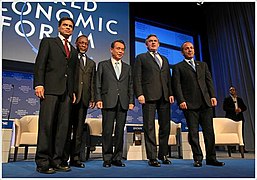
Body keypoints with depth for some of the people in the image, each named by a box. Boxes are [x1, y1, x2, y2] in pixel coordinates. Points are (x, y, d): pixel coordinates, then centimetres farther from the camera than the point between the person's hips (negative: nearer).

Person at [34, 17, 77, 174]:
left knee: (63, 126, 1)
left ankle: (56, 160, 8)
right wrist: (39, 84, -11)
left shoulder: (74, 51, 25)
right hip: (50, 88, -4)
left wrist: (73, 91, 10)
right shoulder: (48, 42, 13)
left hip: (67, 91, 5)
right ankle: (42, 162, 1)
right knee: (46, 124, -7)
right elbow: (40, 64, 1)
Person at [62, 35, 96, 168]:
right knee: (67, 128, -1)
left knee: (79, 129, 6)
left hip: (84, 99, 4)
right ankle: (64, 157, 8)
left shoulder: (91, 63, 21)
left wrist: (92, 98, 7)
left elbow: (92, 82, 16)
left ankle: (75, 158, 13)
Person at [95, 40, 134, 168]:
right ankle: (107, 158, 10)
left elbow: (130, 86, 14)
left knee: (120, 131, 4)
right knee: (107, 131, -2)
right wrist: (98, 99, -6)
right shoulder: (103, 65, 12)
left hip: (123, 103, 3)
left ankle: (117, 158, 14)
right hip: (108, 102, -2)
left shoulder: (127, 68, 20)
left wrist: (131, 101, 4)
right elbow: (98, 84, 5)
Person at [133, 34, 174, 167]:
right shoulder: (141, 58, 10)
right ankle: (152, 157, 4)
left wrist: (171, 93, 7)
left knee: (165, 126, 7)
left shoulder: (165, 59, 25)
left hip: (164, 96, 5)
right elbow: (137, 77, 1)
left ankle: (163, 155, 20)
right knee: (149, 127, -3)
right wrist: (139, 94, -11)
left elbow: (168, 78, 20)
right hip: (149, 96, -5)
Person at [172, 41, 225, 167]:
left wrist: (213, 96, 2)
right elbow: (177, 86, -1)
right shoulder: (178, 67, 8)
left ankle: (211, 158, 15)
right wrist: (181, 100, -12)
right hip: (190, 104, -3)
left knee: (209, 131, 4)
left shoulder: (203, 65, 22)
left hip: (206, 103, 4)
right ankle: (198, 159, 11)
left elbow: (209, 81, 15)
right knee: (193, 133, 0)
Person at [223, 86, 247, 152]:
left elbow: (245, 107, 17)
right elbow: (224, 108, -5)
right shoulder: (227, 99, 6)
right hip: (231, 118, -4)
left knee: (241, 133, 0)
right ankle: (232, 148, -2)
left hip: (239, 118, 4)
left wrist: (241, 109, -5)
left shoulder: (240, 99, 20)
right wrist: (234, 110, -14)